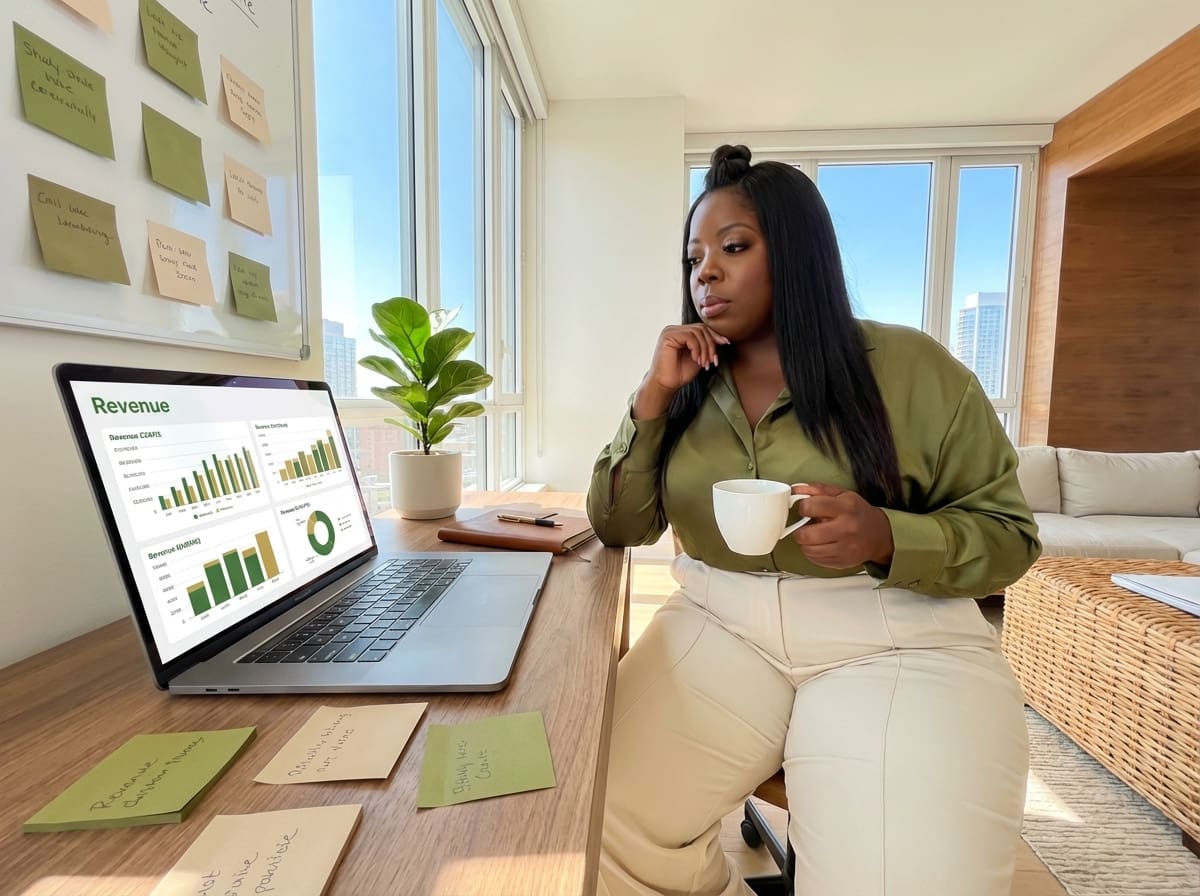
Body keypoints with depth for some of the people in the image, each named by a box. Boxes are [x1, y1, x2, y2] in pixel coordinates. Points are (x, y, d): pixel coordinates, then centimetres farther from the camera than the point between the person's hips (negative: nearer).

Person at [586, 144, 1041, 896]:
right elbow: (619, 529, 3)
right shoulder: (685, 386, 6)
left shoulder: (914, 370, -3)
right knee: (601, 823, -14)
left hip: (901, 643, -1)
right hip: (718, 628, 3)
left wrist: (883, 536, -21)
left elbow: (1006, 534, 0)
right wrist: (653, 399, -10)